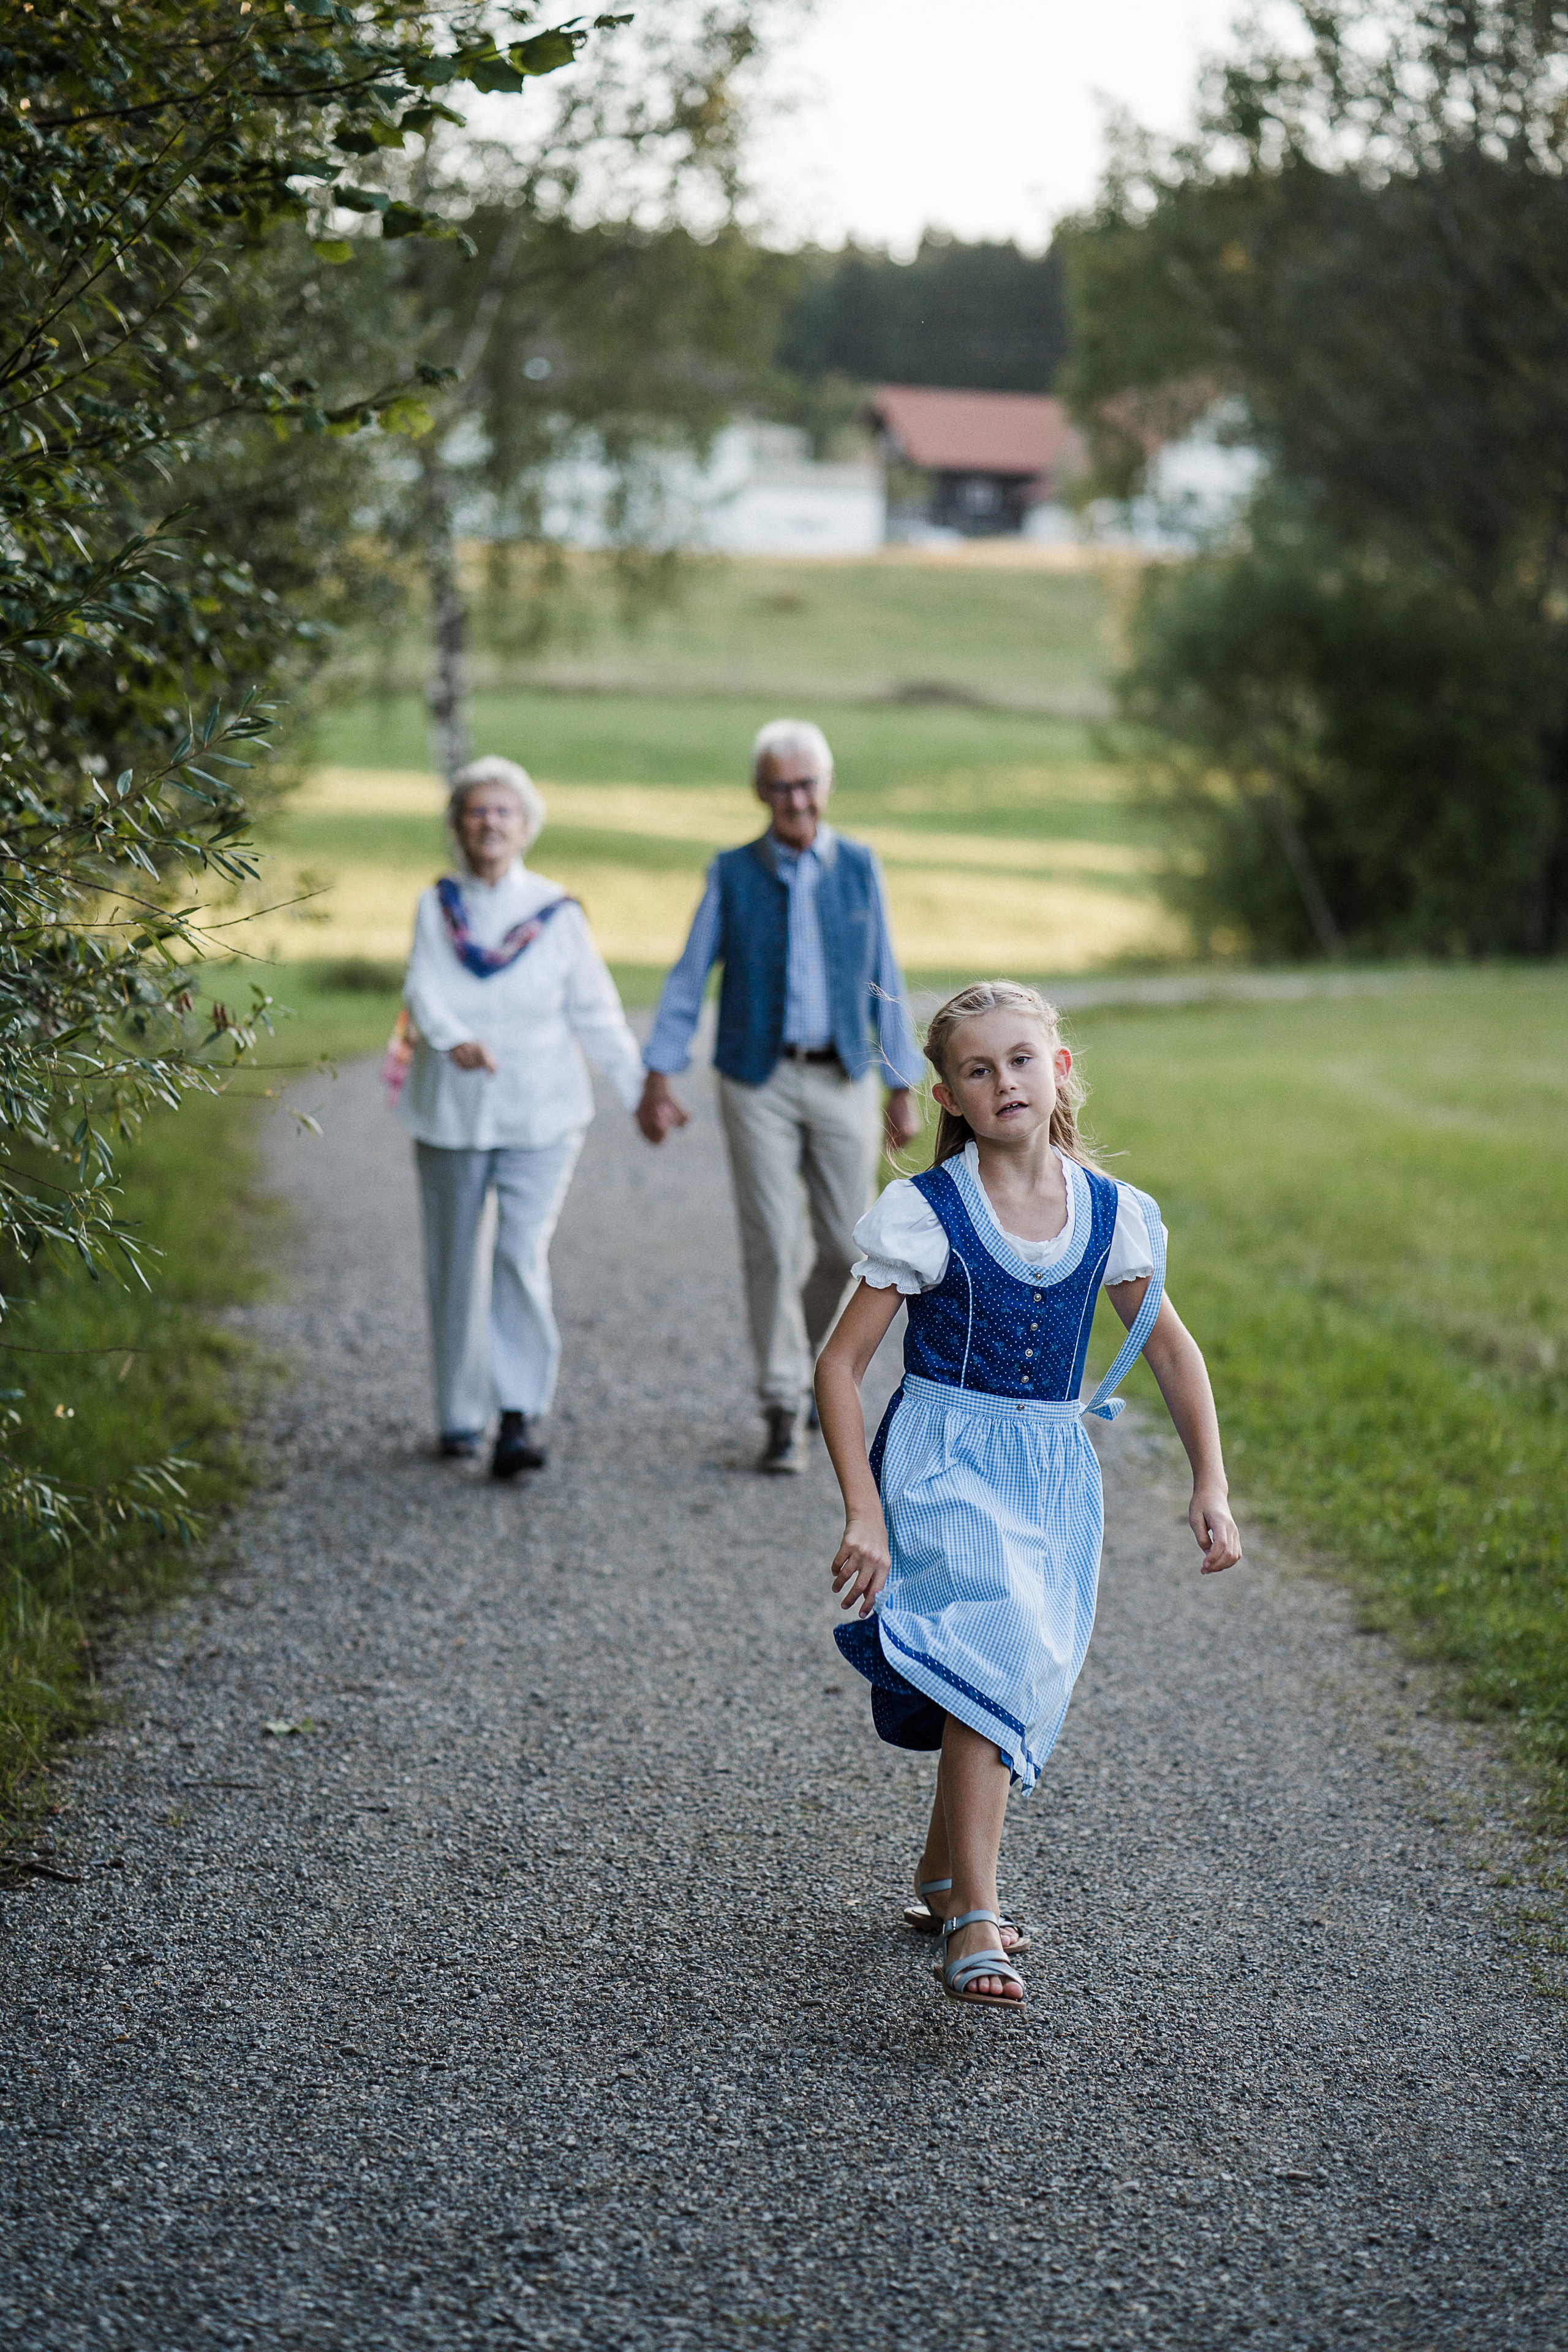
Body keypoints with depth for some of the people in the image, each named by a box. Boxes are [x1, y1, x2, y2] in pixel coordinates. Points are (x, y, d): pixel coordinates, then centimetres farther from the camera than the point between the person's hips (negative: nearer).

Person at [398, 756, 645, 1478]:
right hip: (450, 1113, 2)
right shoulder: (437, 908, 3)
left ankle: (520, 1417, -17)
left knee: (522, 1257, -15)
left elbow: (595, 1013, 6)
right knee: (454, 1267, 8)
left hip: (540, 1117, -2)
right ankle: (461, 1415, 21)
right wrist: (453, 1040, -33)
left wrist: (641, 1092, 4)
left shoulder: (557, 914, 1)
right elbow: (423, 989, -12)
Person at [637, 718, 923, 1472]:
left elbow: (884, 981, 7)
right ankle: (783, 1411, 3)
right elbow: (687, 980, 2)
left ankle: (801, 1346, 33)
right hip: (757, 1079, -2)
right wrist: (657, 1079, -6)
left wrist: (903, 1090, 5)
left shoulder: (858, 867, 5)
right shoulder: (732, 874, 1)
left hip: (842, 1081, 2)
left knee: (847, 1244, 3)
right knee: (771, 1245, -4)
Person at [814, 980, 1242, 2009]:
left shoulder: (1110, 1212, 1)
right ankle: (975, 1921, -21)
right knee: (991, 1652, -22)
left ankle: (943, 1874, 33)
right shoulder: (926, 1213, -9)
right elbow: (841, 1363, -7)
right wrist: (864, 1512, -14)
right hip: (944, 1456, -4)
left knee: (1019, 1682, 8)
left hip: (1055, 1467, 4)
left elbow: (1170, 1348, 13)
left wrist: (1212, 1486, 6)